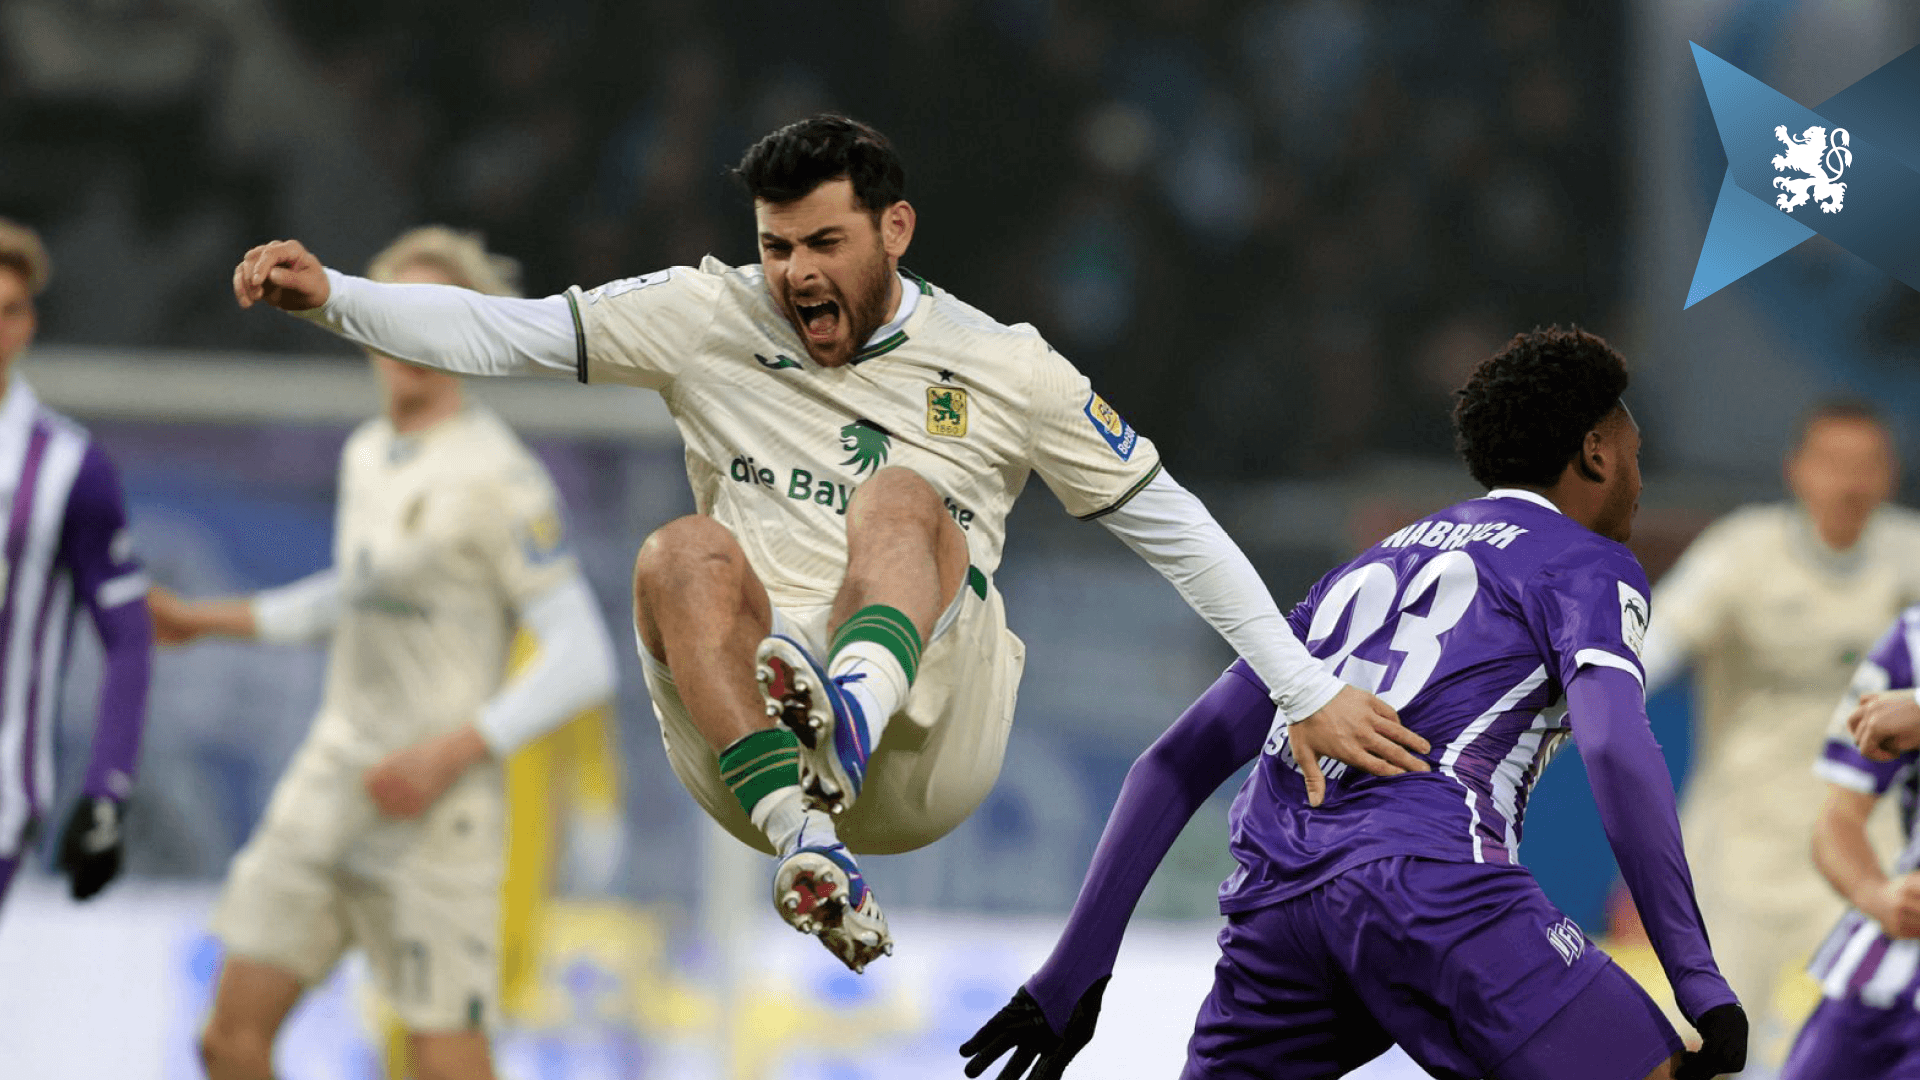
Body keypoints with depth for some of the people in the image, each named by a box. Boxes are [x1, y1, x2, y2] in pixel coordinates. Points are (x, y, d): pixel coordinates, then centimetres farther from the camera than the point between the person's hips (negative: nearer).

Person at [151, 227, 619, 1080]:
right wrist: (210, 620, 32)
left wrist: (450, 754, -21)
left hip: (434, 808, -7)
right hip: (330, 780, 7)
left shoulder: (500, 479, -12)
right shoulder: (366, 455, 11)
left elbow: (583, 661, -15)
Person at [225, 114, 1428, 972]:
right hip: (747, 730, 1)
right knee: (685, 551, -27)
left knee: (902, 499, -25)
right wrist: (330, 297, -8)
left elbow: (1174, 528, 12)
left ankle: (856, 711, -58)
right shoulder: (711, 320, 11)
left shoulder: (1006, 369, 8)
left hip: (932, 749, -1)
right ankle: (807, 848, -47)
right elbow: (506, 334, 6)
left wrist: (1311, 694, 8)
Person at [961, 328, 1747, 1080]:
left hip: (1275, 891, 6)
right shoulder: (1589, 564, 14)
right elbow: (1614, 747, -7)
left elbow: (1177, 761, 28)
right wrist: (1696, 976, -9)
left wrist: (1075, 970, 26)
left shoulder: (1368, 570, 34)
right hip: (1431, 879, -6)